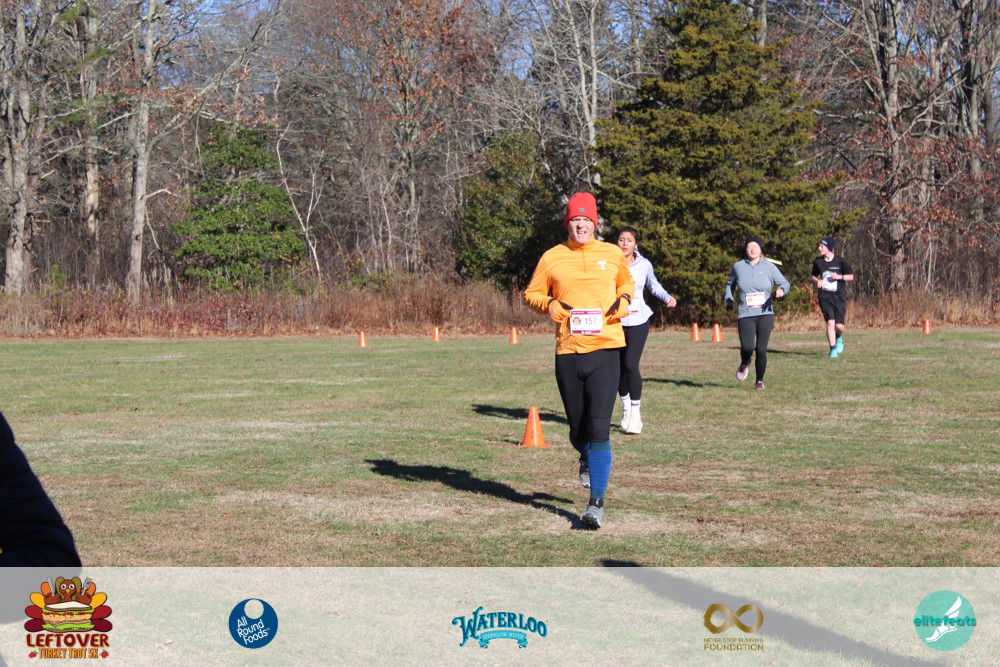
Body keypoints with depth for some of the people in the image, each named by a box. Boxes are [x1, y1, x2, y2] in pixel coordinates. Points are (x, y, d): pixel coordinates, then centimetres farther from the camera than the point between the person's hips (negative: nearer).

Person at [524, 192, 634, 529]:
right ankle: (587, 458, 47)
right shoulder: (552, 258, 6)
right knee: (578, 431, 9)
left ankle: (597, 503, -7)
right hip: (567, 352, 1)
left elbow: (627, 282, 27)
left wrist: (623, 299, 5)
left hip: (604, 351, -1)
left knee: (598, 428, -12)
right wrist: (550, 305, -7)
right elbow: (531, 294, 14)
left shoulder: (613, 254, 9)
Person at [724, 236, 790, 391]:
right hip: (745, 314, 0)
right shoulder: (738, 266, 7)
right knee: (747, 347, -17)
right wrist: (728, 298, 9)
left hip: (765, 314, 0)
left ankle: (759, 381, 17)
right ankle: (744, 364, 21)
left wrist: (782, 290, -14)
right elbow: (730, 284, 24)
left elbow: (785, 283, 8)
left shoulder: (769, 267, 3)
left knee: (761, 349, -4)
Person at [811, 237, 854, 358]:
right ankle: (833, 349, -2)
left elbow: (851, 276, 3)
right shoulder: (817, 262, 4)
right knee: (830, 322, -12)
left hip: (839, 297, -2)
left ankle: (839, 338, 31)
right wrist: (817, 281, -2)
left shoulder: (840, 261, -5)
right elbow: (814, 275, 20)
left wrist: (839, 276, -15)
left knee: (839, 325, -5)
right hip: (825, 297, 2)